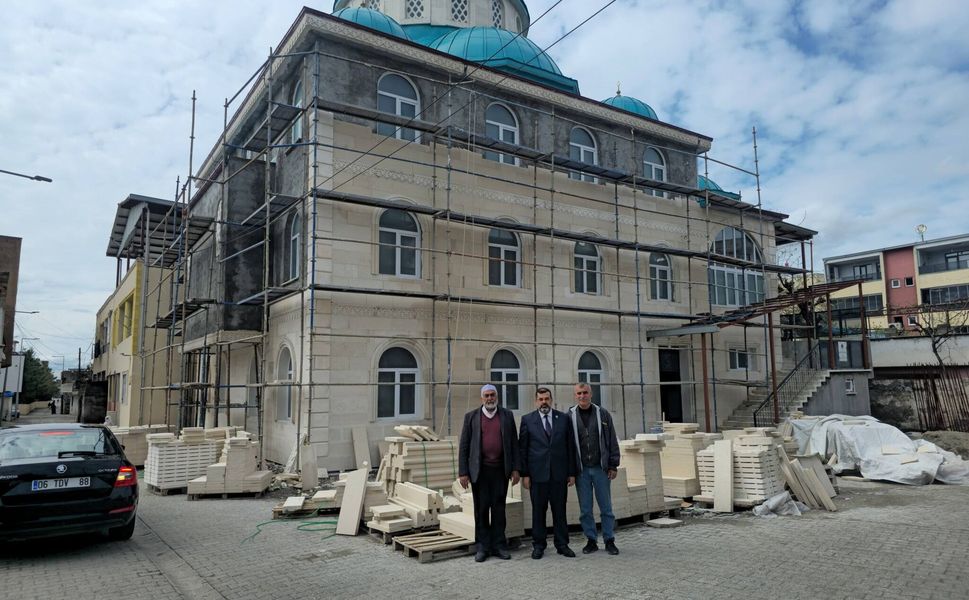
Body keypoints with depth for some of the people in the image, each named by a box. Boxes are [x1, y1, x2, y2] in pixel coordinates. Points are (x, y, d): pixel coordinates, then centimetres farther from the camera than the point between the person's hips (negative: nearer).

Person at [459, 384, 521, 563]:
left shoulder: (507, 415, 7)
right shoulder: (471, 417, 4)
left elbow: (514, 443, 7)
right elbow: (464, 446, 3)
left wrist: (515, 469, 1)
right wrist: (463, 472, -3)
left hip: (500, 470, 1)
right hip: (479, 471, -1)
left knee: (499, 508, 6)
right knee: (481, 509, 5)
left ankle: (499, 546, 16)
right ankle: (482, 547, 14)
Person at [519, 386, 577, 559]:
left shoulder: (563, 418, 6)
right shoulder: (527, 420, 2)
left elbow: (571, 446, 6)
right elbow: (523, 448, 1)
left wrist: (572, 472, 3)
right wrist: (524, 474, -4)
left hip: (559, 473, 1)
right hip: (537, 473, -1)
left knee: (560, 510, 7)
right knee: (538, 511, 6)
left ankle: (562, 544, 18)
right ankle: (538, 545, 18)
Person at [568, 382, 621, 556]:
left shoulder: (603, 414, 2)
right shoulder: (569, 416, 0)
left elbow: (612, 441, 4)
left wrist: (613, 465, -1)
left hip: (601, 468, 0)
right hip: (581, 470, 0)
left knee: (606, 507, 6)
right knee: (585, 509, 7)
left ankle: (609, 541, 17)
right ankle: (591, 541, 19)